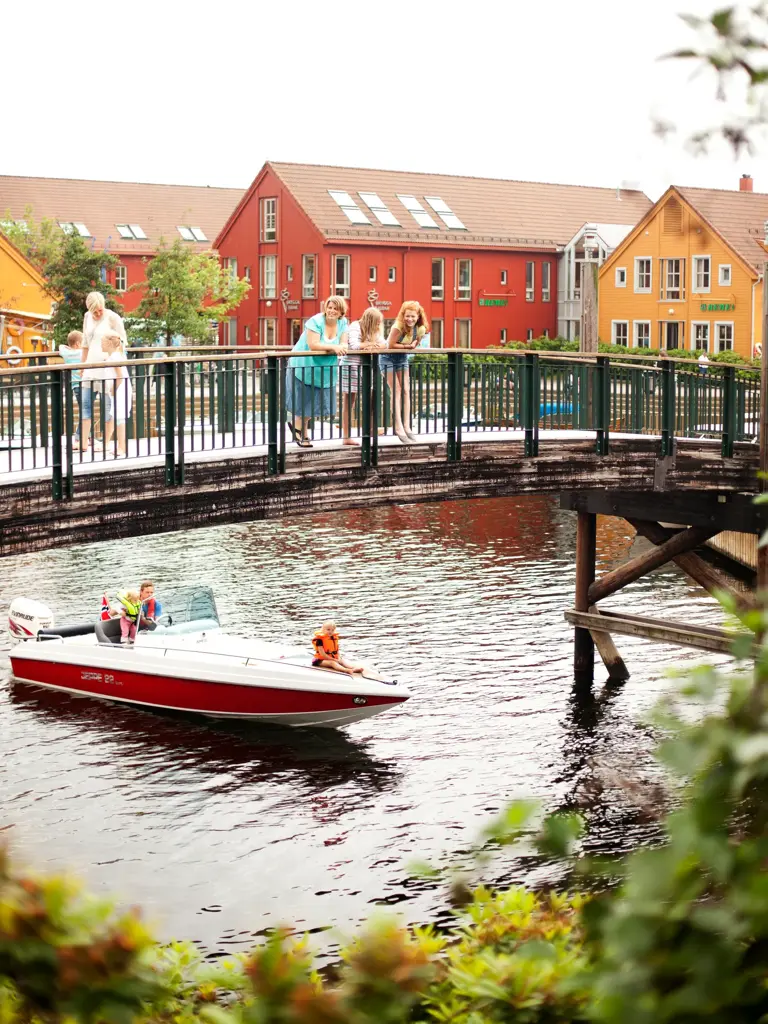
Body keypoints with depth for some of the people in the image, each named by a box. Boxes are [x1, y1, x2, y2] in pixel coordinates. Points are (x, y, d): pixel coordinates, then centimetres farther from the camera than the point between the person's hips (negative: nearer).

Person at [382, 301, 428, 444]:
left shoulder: (420, 329, -11)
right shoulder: (398, 327, -29)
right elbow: (390, 345, -28)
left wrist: (413, 345, -17)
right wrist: (407, 346, -23)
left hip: (402, 358, 6)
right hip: (388, 358, -6)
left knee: (406, 390, 0)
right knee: (396, 390, -10)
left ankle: (406, 426, 2)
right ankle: (398, 428, -11)